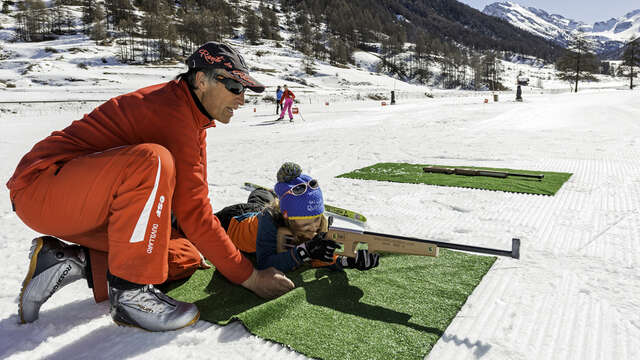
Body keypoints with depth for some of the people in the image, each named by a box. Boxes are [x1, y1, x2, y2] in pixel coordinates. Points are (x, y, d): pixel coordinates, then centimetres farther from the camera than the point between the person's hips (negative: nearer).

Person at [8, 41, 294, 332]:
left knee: (186, 256, 0)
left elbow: (191, 195, 12)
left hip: (94, 207, 9)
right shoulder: (172, 112, -23)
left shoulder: (193, 116, 7)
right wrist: (249, 277, -21)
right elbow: (193, 210, -26)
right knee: (153, 160, -36)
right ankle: (129, 290, -25)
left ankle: (73, 261, 3)